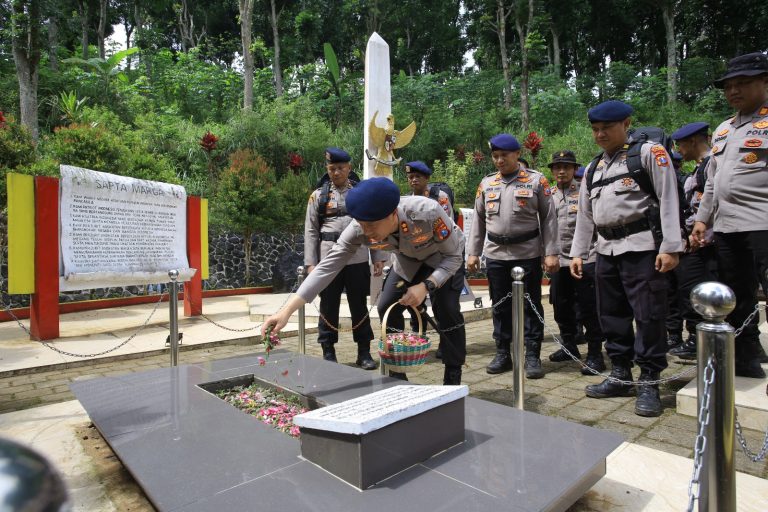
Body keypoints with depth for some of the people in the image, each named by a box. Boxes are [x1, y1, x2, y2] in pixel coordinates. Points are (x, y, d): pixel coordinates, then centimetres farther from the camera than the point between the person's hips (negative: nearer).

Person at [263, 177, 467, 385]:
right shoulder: (359, 229, -32)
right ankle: (397, 375, 13)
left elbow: (454, 256, -27)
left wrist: (426, 286, -41)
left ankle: (453, 378, 4)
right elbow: (329, 265, -33)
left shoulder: (428, 212, -42)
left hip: (444, 256, -3)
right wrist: (287, 310, -40)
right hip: (408, 259, 4)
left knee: (446, 309, -18)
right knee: (387, 307, -5)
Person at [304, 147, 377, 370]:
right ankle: (328, 353, 21)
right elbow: (311, 231, 3)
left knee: (359, 306, 9)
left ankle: (364, 352, 21)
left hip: (358, 259, 1)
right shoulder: (318, 195, 6)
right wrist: (310, 263, -4)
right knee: (328, 306, 7)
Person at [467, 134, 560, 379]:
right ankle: (502, 354, 21)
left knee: (530, 305, 4)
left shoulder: (536, 180, 0)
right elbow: (478, 220, 12)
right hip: (495, 255, 3)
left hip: (528, 254, -3)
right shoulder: (486, 183, 10)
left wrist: (552, 252, -7)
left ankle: (532, 356, 14)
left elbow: (549, 218, -1)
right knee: (500, 306, 10)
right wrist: (473, 252, 7)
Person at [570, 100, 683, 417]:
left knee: (648, 316, -2)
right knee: (611, 315, 10)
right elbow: (585, 215, 18)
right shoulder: (593, 168, 18)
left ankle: (649, 383, 10)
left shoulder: (648, 153, 1)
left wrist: (670, 247, -14)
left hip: (642, 247, -6)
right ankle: (621, 376, 22)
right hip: (607, 250, 6)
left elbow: (668, 199, -7)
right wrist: (578, 253, 13)